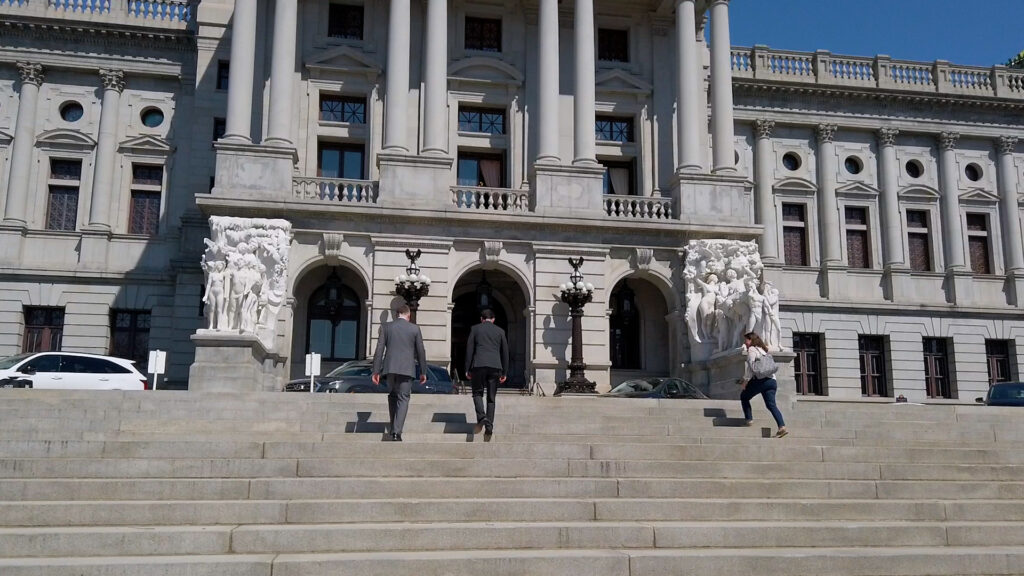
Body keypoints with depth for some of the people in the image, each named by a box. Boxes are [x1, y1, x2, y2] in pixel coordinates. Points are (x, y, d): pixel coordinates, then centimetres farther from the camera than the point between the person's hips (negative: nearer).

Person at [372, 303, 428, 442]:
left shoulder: (386, 327, 4)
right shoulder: (415, 329, 2)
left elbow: (379, 350, 1)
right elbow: (420, 352, 4)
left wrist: (376, 371, 3)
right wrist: (423, 372, 12)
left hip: (390, 368, 2)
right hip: (407, 368, -2)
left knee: (392, 396, 19)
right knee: (403, 399, 1)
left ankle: (394, 428, 22)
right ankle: (397, 431, -12)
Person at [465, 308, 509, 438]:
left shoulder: (475, 329, 9)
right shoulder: (500, 331, 14)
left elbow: (469, 349, 4)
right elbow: (505, 352, 13)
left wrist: (468, 369, 7)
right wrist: (504, 372, 17)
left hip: (479, 365, -2)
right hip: (495, 366, 2)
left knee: (477, 393, 9)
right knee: (491, 398, 8)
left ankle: (481, 417, -16)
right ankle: (489, 426, 2)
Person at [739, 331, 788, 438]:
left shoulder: (752, 349, 2)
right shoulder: (763, 350, 27)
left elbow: (751, 365, -9)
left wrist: (745, 380, -5)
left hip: (760, 380, -7)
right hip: (772, 380, 7)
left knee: (744, 396, 14)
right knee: (771, 404, 0)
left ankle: (749, 419, 9)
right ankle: (782, 426, -17)